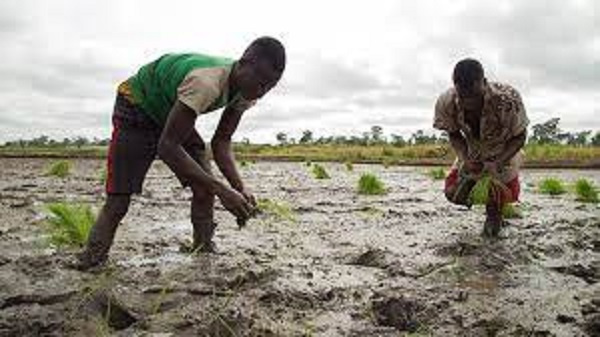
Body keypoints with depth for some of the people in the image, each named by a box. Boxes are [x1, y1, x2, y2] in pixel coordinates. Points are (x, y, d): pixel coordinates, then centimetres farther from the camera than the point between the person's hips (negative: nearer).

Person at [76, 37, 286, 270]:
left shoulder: (245, 91, -16)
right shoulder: (206, 83, -42)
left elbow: (221, 142, -11)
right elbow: (167, 146, -42)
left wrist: (239, 188, -27)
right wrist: (222, 190, -45)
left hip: (172, 116, 7)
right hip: (136, 108, -6)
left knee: (205, 188, -9)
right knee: (118, 199, -11)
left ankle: (205, 251, 2)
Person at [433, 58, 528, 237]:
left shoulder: (507, 100, -40)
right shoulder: (446, 103, -32)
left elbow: (520, 137, -23)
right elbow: (454, 135, -11)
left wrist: (498, 163, -36)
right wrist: (466, 160, -29)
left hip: (504, 151, -2)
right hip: (473, 152, 2)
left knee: (505, 195, -8)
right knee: (454, 193, -4)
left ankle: (494, 215, 29)